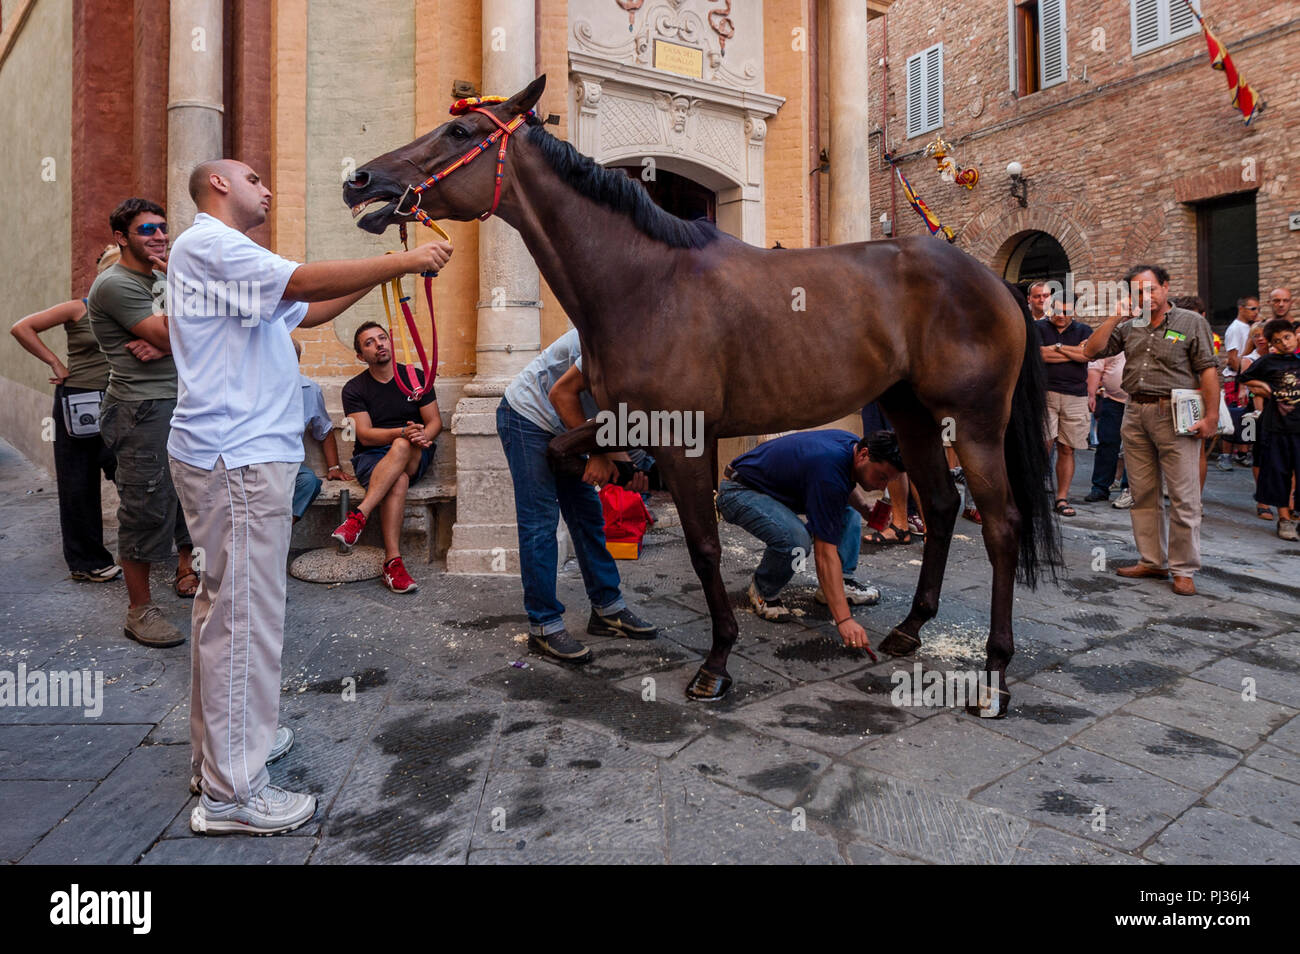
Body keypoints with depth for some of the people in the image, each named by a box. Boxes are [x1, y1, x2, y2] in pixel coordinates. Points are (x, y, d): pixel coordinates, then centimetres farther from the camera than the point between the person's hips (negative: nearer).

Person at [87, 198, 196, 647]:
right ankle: (139, 610, 5)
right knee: (146, 506, -5)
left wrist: (160, 345, -10)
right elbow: (169, 338, -16)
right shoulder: (114, 284, -9)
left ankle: (187, 574, 33)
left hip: (184, 401, 8)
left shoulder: (163, 279, 17)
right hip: (143, 410, -8)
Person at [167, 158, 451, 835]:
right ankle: (231, 790, 1)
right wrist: (404, 261, -14)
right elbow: (305, 282, -20)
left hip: (237, 452, 11)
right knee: (245, 613, -8)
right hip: (238, 455, -11)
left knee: (225, 602, 17)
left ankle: (218, 744, 31)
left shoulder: (228, 257, 25)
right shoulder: (207, 241, -7)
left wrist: (381, 275, 18)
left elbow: (305, 312, 26)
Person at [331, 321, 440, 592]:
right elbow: (365, 435, -8)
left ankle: (359, 515, -43)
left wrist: (422, 435, -19)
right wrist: (403, 432, -25)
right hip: (371, 457, -1)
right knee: (398, 480, -36)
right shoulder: (354, 389, 4)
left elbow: (435, 422, 5)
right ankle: (393, 561, -44)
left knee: (401, 447, -36)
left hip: (415, 457, 1)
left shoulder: (415, 377, 9)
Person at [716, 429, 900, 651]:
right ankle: (763, 593, -7)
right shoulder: (829, 468, -34)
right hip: (740, 491, -9)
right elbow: (825, 553, -36)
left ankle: (842, 582, 4)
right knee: (795, 539, -34)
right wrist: (844, 620, -39)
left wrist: (868, 508, 0)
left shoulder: (854, 444, -8)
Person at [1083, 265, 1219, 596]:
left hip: (1176, 416, -5)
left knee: (1183, 497, -3)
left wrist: (1211, 416, -10)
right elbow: (1091, 351, 6)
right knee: (1143, 494, 9)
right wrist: (1115, 318, -2)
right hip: (1135, 414, 5)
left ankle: (1183, 569, 5)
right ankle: (1152, 561, 19)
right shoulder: (1130, 327, 14)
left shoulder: (1192, 322, 2)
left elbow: (1208, 370, -4)